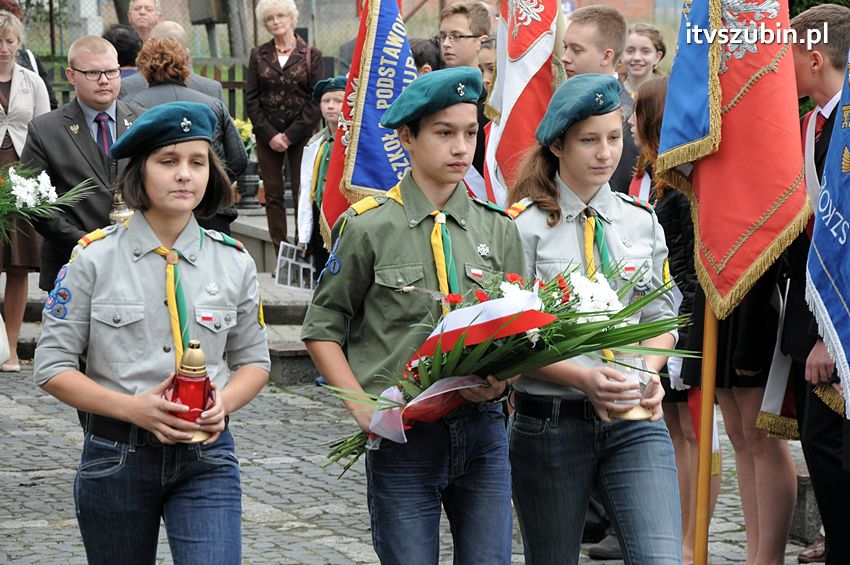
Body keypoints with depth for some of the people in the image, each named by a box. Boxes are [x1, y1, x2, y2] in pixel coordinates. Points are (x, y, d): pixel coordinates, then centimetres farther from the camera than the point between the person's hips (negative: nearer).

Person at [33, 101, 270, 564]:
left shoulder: (233, 262, 3)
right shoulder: (95, 258, -4)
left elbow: (253, 361, 13)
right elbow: (52, 368, -4)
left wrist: (223, 404, -10)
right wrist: (133, 408, -18)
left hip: (206, 458, 1)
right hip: (115, 455, 0)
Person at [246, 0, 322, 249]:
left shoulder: (311, 55, 2)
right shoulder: (258, 55, 8)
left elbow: (316, 100, -3)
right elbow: (251, 99, 4)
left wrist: (290, 135, -10)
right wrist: (269, 135, -6)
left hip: (300, 135, -2)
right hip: (267, 136, 2)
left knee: (302, 192, -5)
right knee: (273, 194, 1)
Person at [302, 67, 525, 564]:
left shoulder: (498, 229, 7)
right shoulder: (370, 226, -2)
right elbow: (323, 330, 3)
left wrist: (500, 380, -9)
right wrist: (361, 405, -10)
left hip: (482, 431, 3)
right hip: (402, 436, -3)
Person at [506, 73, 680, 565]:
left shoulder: (642, 222, 9)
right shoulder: (525, 225, -5)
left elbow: (661, 319, 15)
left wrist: (647, 372, -6)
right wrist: (582, 378, -21)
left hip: (634, 420, 3)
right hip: (550, 421, -2)